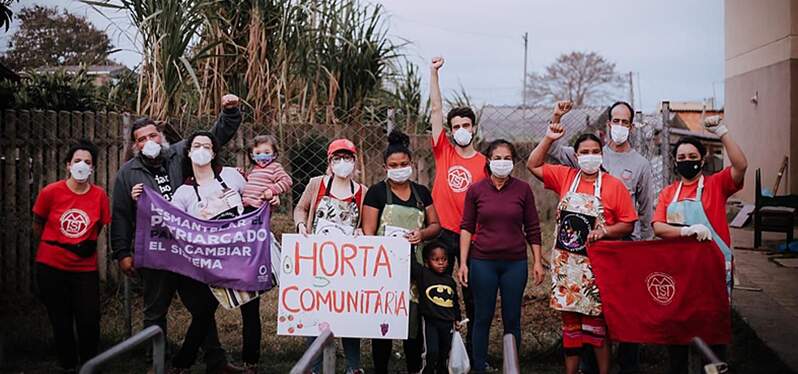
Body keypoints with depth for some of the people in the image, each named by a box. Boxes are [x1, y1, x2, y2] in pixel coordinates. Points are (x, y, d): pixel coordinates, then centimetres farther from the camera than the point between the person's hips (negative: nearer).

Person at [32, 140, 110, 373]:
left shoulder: (99, 195, -6)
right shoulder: (50, 192, -9)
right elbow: (37, 226, 8)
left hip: (86, 268, 1)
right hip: (51, 267, 0)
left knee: (89, 321, -2)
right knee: (61, 322, 9)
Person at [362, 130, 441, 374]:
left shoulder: (421, 193, 12)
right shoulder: (376, 192, 0)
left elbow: (435, 225, 14)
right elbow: (368, 232, -4)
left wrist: (422, 233, -8)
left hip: (412, 263, 3)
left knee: (413, 317, 2)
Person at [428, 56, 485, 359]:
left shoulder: (484, 163, 1)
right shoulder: (443, 152, 3)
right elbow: (436, 109, -1)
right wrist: (434, 73, -5)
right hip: (443, 233, 1)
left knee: (474, 298, 7)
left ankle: (473, 355, 20)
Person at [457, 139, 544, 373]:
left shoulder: (523, 189, 1)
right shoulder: (475, 190, 0)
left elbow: (532, 228, 5)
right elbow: (467, 228, 3)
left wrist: (537, 262, 2)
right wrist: (463, 263, -2)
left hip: (515, 263, 0)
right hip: (482, 262, 0)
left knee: (512, 319, 6)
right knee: (482, 318, 6)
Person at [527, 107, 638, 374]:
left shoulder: (614, 186, -2)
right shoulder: (565, 176, 6)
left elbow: (628, 224, -1)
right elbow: (533, 165, 7)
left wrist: (605, 231, -17)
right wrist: (548, 138, -2)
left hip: (597, 264, -3)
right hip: (566, 263, 3)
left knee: (598, 322, 1)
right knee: (570, 321, 10)